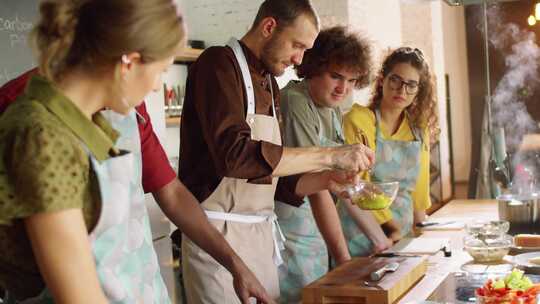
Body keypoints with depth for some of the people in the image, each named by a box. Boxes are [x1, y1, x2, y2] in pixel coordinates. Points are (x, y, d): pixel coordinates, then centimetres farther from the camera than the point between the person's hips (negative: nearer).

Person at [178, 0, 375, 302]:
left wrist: (327, 180, 2)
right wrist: (329, 155, -23)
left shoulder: (270, 84, 15)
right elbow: (235, 154, -27)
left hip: (262, 233, 8)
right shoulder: (219, 63, -11)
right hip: (220, 232, -8)